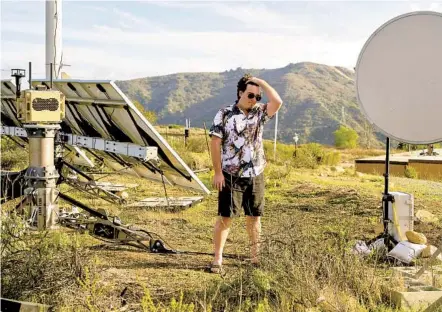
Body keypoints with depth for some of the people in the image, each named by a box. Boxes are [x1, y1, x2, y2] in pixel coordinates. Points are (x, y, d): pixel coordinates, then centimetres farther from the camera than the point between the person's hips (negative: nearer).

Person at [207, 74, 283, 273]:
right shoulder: (225, 114, -4)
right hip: (231, 176, -4)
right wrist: (218, 172, -11)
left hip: (256, 176, 4)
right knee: (225, 217, -2)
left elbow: (277, 102, -10)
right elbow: (215, 143, -7)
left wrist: (261, 82, -6)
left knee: (254, 217, 12)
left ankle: (255, 257, 23)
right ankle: (217, 258, 6)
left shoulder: (259, 113, 7)